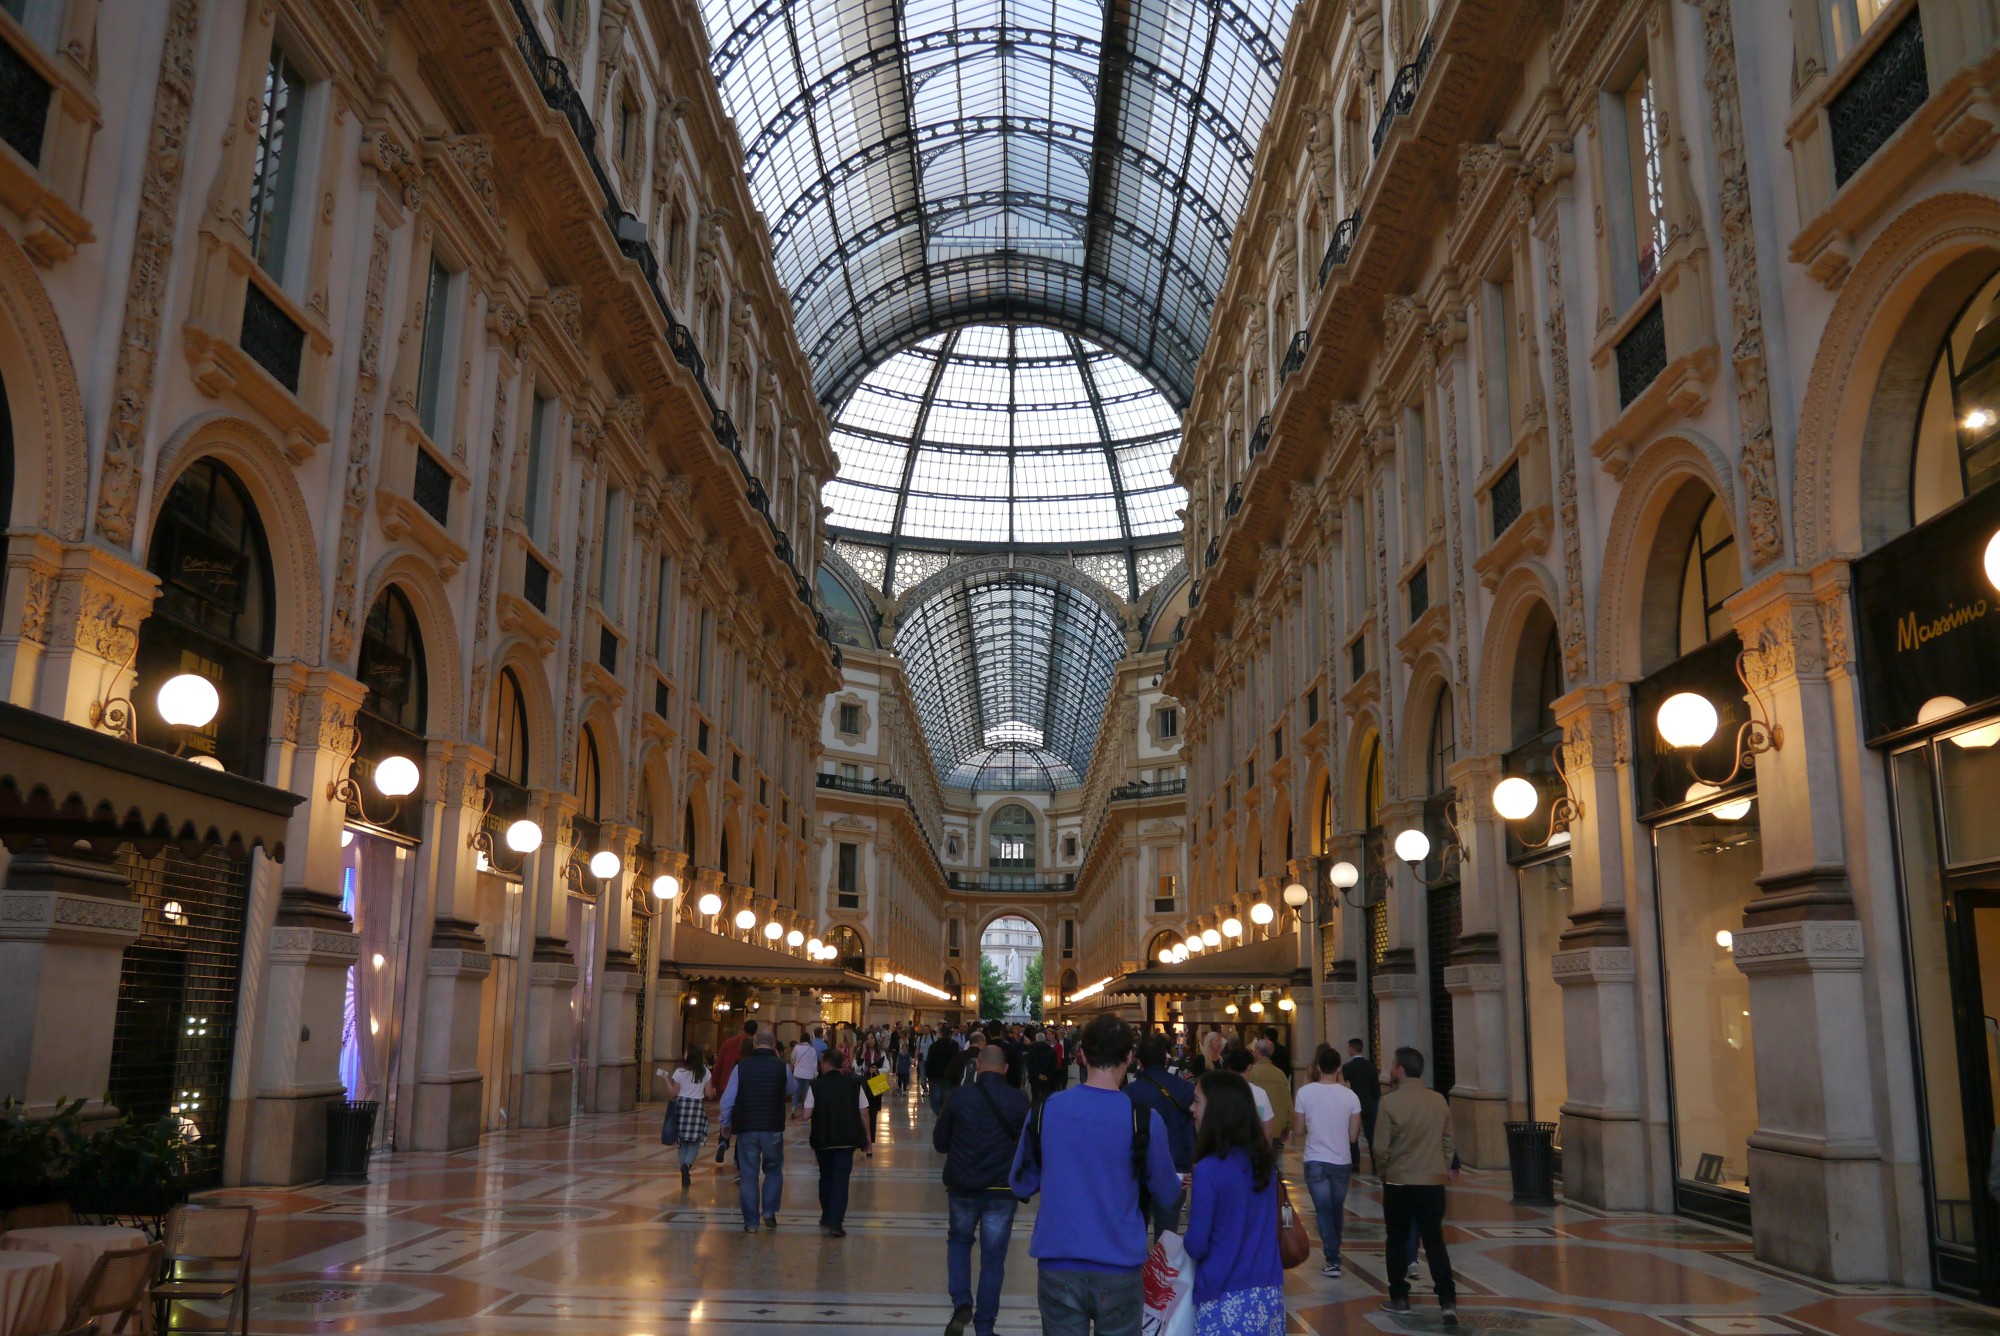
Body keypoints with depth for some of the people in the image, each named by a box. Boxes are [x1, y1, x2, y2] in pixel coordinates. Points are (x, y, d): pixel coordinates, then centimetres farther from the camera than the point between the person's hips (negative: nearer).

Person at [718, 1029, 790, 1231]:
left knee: (748, 1176, 8)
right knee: (773, 1171, 19)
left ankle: (751, 1222, 11)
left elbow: (727, 1100, -3)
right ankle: (769, 1211, 7)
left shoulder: (741, 1067, -3)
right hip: (773, 1129, 0)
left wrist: (725, 1124, 12)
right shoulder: (781, 1067, -2)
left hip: (746, 1129, 0)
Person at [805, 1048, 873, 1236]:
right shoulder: (854, 1084, -1)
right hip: (847, 1138, 0)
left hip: (822, 1139, 0)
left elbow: (807, 1114, -10)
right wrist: (868, 1138, 9)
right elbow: (864, 1113, -1)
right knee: (841, 1179, 2)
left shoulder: (815, 1085, -5)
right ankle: (835, 1223, -6)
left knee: (826, 1177, 19)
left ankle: (826, 1219, 29)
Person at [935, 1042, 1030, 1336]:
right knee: (993, 1257, 11)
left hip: (962, 1186, 0)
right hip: (1002, 1190, 0)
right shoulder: (1019, 1101, -9)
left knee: (959, 1240, 23)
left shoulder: (959, 1096, -10)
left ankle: (961, 1304, 6)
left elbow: (939, 1141, 0)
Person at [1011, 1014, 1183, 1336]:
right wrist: (1179, 1183, 24)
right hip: (1118, 1271, -1)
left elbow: (1021, 1185, 7)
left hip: (1058, 1267, 1)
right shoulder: (1143, 1120, -11)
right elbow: (1168, 1195, 2)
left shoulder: (1045, 1110, -5)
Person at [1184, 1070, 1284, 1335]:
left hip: (1227, 1298, -6)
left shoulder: (1209, 1170, -16)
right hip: (1269, 1292, 7)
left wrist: (1192, 1207, 7)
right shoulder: (1264, 1159, 5)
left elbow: (1196, 1247, -12)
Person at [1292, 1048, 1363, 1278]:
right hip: (1342, 1162, 2)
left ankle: (1333, 1261, -4)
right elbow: (1354, 1136, -3)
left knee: (1324, 1211, 4)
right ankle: (1334, 1253, 33)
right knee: (1337, 1210, 19)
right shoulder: (1350, 1096, -6)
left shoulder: (1305, 1092, -9)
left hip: (1315, 1161, -2)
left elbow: (1300, 1131, -1)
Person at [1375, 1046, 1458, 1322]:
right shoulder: (1439, 1100, 0)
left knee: (1397, 1241, 12)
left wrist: (1384, 1170, 8)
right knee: (1435, 1241, 9)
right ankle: (1447, 1301, 1)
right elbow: (1447, 1140, 8)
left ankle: (1399, 1298, 20)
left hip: (1399, 1182, -3)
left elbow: (1381, 1147, -11)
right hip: (1433, 1182, 3)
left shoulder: (1389, 1102, -14)